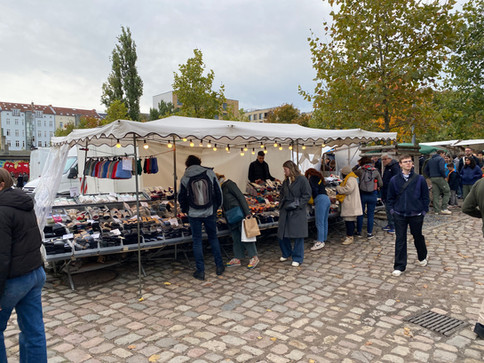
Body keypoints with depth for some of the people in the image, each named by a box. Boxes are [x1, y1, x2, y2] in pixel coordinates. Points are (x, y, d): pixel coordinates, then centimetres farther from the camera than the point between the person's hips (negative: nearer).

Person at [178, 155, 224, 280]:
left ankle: (200, 271, 13)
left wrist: (185, 210, 20)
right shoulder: (210, 173, -4)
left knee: (197, 241, 9)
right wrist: (216, 207, 15)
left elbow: (181, 198, 3)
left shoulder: (185, 178, -5)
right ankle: (219, 266, 24)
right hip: (210, 213, 1)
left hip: (194, 215, -1)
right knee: (213, 238, 18)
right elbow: (218, 192, 1)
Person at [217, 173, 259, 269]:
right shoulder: (220, 188, 14)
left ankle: (254, 258, 2)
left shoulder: (229, 184, -10)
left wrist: (247, 213, -19)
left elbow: (241, 197, -15)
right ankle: (237, 259, 16)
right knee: (236, 238, 10)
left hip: (239, 214, -8)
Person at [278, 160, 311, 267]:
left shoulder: (302, 180, -7)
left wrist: (297, 204, -16)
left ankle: (297, 258, 14)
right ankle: (286, 253, 31)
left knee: (298, 235, 0)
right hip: (285, 211, 6)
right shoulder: (286, 181, 13)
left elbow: (307, 195, -9)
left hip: (297, 212, -6)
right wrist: (281, 205, 9)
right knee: (282, 234, 9)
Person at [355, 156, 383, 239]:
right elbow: (381, 184, 0)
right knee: (370, 214, 8)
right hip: (373, 194, 0)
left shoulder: (360, 170, -6)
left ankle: (359, 232, 19)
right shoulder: (376, 171, -2)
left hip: (362, 194, 0)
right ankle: (369, 233, 11)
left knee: (360, 213, 11)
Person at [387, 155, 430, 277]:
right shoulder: (394, 180, -1)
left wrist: (424, 210, -1)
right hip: (399, 215, 1)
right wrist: (392, 209, 2)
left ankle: (423, 257, 46)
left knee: (418, 237, 18)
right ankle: (399, 266, 10)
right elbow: (390, 197, 9)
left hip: (416, 215, 0)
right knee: (400, 240, 2)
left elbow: (425, 196, 2)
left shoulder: (420, 179, -5)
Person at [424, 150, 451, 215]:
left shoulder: (430, 160, 16)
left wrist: (430, 176, 13)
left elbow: (425, 170, 17)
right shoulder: (440, 159, -7)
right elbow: (441, 169, -20)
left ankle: (437, 210, 8)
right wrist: (444, 176, -8)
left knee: (435, 194, 8)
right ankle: (444, 208, -2)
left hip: (432, 178, 7)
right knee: (447, 192, 4)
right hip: (439, 178, -7)